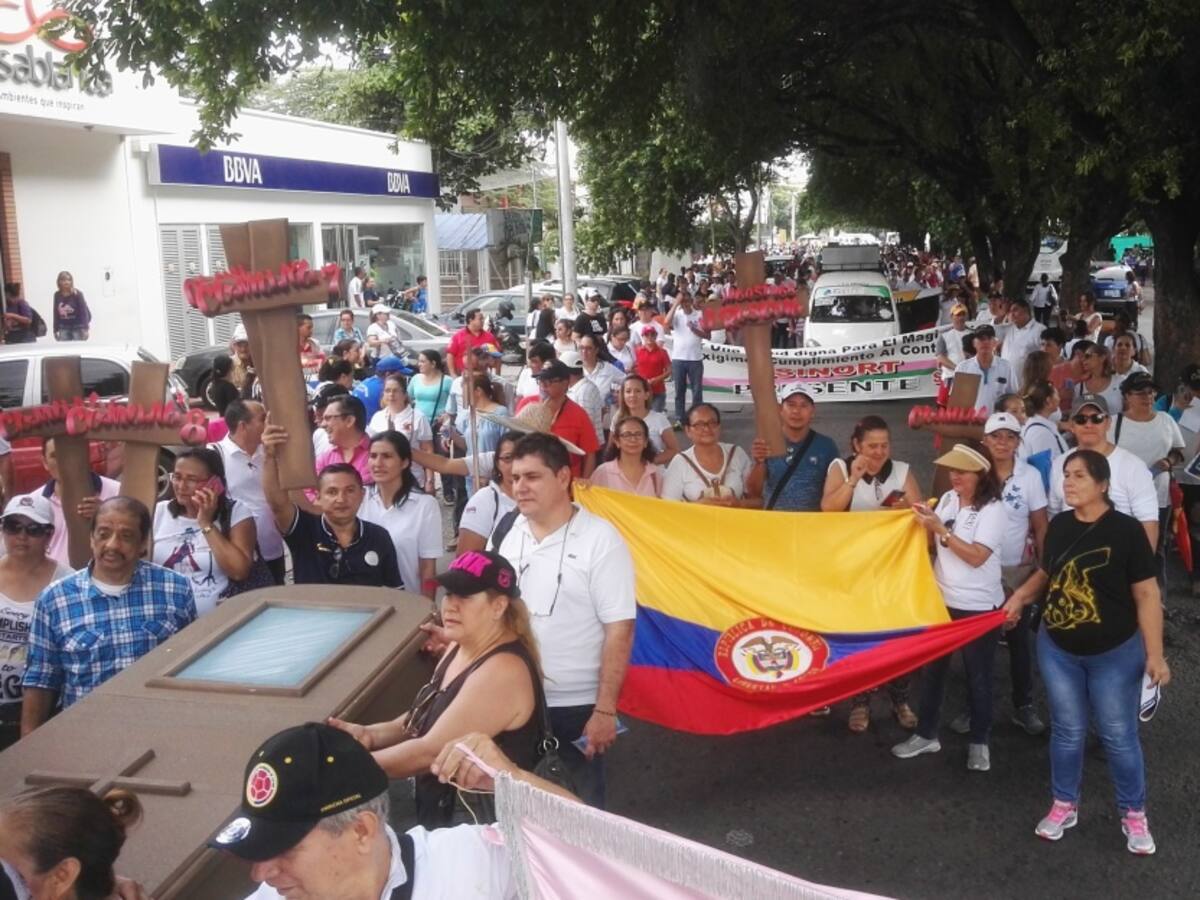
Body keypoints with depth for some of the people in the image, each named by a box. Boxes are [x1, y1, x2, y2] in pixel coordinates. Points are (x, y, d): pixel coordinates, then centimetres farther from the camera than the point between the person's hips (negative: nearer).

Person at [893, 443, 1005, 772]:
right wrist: (923, 523, -7)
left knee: (977, 675, 8)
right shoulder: (948, 499, 3)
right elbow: (933, 542, 12)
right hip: (941, 600, 6)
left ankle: (979, 742, 24)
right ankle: (927, 734, 28)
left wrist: (940, 529, -25)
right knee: (932, 668, 14)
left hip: (978, 607, -6)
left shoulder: (993, 509, -15)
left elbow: (976, 557, -23)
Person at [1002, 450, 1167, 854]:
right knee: (1067, 731, 15)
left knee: (1118, 736, 10)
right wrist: (1021, 596, -2)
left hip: (1115, 654, -4)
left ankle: (1134, 814, 29)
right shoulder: (1059, 525, -2)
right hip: (1057, 649, 4)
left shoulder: (1125, 530, -16)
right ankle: (1064, 806, 32)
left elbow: (1146, 595, -13)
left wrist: (1155, 654, -14)